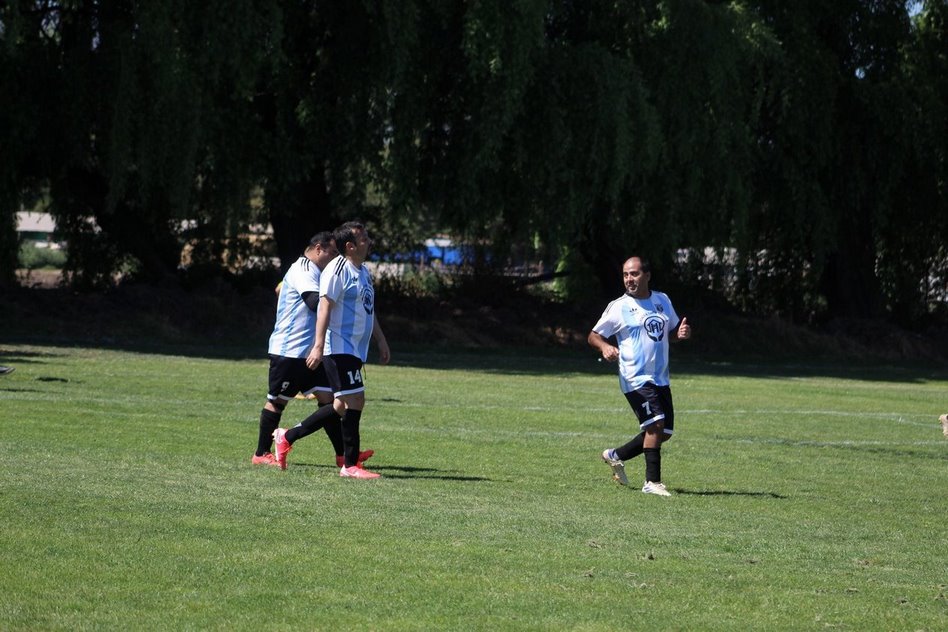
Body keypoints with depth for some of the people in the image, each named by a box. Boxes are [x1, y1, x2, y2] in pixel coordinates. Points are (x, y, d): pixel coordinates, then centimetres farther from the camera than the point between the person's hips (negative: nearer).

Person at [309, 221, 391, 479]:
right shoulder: (337, 269, -12)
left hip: (355, 350, 10)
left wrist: (381, 342, 26)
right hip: (339, 348, -10)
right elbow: (325, 307, -17)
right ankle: (350, 465, -11)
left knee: (342, 405, 12)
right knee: (355, 400, -13)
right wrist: (319, 345, -23)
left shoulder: (363, 271, 18)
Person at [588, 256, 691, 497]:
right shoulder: (618, 307, -3)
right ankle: (652, 481, -16)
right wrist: (605, 347, -22)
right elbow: (593, 335, 1)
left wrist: (682, 333, -1)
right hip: (635, 378, -6)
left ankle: (616, 456, 25)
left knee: (664, 432, 7)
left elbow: (672, 330, 23)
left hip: (660, 378, 6)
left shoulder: (662, 301, 11)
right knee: (656, 423, -20)